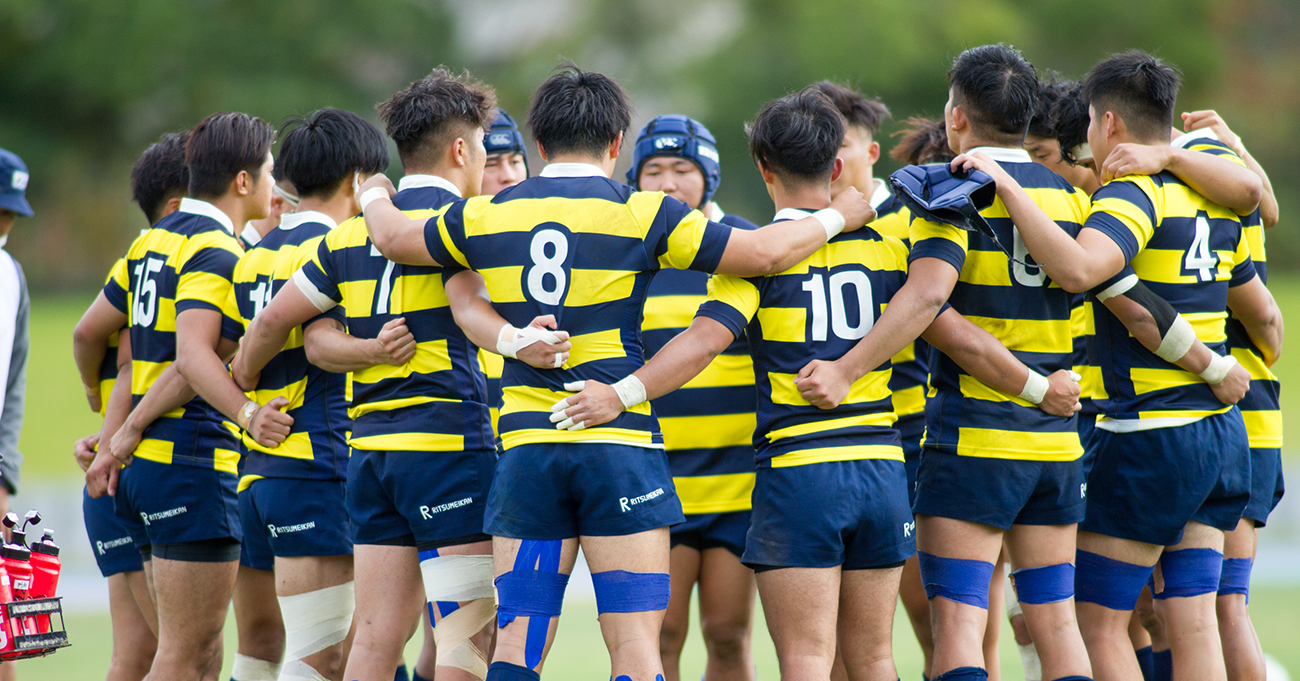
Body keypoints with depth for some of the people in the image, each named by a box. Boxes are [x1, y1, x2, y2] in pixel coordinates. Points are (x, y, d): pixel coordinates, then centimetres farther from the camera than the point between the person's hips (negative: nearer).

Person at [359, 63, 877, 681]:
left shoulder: (486, 215, 6)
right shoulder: (643, 214, -4)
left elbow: (393, 240, 24)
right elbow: (767, 252, -6)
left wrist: (375, 200, 46)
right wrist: (837, 216, 12)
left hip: (526, 447, 3)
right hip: (620, 443, -3)